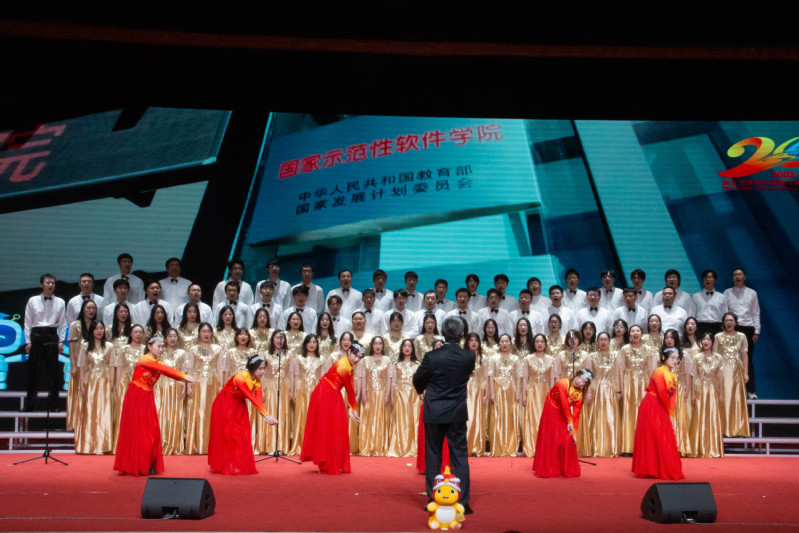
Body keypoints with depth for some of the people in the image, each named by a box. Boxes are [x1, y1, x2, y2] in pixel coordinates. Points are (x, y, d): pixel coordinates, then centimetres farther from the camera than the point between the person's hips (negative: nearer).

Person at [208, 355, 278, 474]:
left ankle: (242, 466, 7)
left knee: (242, 435, 2)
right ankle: (225, 466, 5)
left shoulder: (257, 381, -10)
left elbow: (259, 400, -21)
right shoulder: (240, 378, -32)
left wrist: (265, 416, -36)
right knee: (226, 434, -3)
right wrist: (266, 415, -38)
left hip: (239, 406, 7)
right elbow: (252, 399, -35)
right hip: (225, 405, -7)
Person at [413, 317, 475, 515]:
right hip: (458, 414, 1)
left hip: (434, 414, -1)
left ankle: (434, 500, 15)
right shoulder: (469, 357, -9)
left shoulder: (432, 357, -14)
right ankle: (463, 502, 6)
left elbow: (418, 380, 2)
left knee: (433, 456, 10)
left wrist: (422, 391, 24)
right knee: (460, 456, 7)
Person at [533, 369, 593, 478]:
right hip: (551, 411, -4)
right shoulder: (563, 383, -27)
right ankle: (547, 470, 5)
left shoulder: (579, 394, -12)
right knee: (549, 439, -2)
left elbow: (576, 415, -11)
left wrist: (574, 433, -13)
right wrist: (569, 422, -18)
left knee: (567, 440, -5)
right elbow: (564, 404, -25)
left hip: (563, 414, 4)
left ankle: (566, 469, 7)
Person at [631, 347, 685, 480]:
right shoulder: (658, 372, -13)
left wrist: (671, 415, -5)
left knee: (666, 440, 8)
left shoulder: (673, 376, 11)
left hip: (662, 409, 8)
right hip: (652, 408, -8)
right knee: (651, 438, -3)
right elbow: (662, 394, -15)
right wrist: (670, 414, -10)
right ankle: (649, 470, 4)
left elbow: (672, 396, 5)